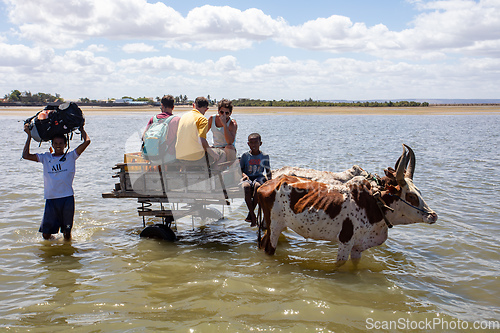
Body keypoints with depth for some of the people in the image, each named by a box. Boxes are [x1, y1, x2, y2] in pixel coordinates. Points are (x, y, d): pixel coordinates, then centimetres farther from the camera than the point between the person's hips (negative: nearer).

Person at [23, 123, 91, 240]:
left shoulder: (71, 156, 7)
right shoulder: (46, 158, 13)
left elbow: (87, 141, -1)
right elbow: (26, 155, 7)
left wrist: (82, 129, 13)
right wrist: (29, 135, 11)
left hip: (67, 198, -2)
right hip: (51, 199, 2)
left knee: (67, 233, 6)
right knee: (46, 234, 3)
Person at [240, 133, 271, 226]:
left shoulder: (264, 156, 11)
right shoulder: (245, 156, 10)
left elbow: (268, 171, 14)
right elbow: (240, 169, 12)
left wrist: (268, 178, -5)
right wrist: (244, 174, -9)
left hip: (259, 177, 0)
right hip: (248, 178, 0)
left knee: (257, 186, -38)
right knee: (246, 187, -37)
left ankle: (250, 214, -30)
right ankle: (253, 216, -35)